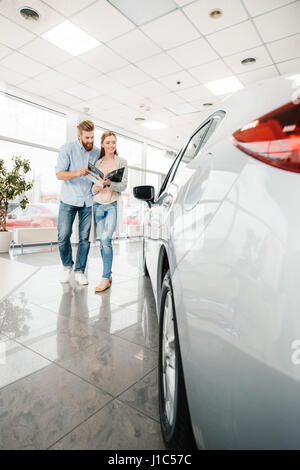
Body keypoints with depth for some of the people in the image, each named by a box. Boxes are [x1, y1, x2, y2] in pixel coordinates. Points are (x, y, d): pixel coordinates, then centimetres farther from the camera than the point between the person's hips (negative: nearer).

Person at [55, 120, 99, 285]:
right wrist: (77, 173, -28)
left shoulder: (97, 152, 7)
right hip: (69, 200, -2)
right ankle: (67, 266, 21)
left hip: (87, 201, 2)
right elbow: (59, 174, -10)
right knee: (63, 235, -4)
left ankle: (80, 271, 13)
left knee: (85, 237, 1)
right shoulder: (67, 149, -2)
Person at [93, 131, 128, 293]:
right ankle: (108, 274, 17)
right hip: (98, 204, 4)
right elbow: (93, 187, 17)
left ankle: (105, 278, -12)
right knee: (102, 241, 5)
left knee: (106, 239, -17)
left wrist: (108, 183, -23)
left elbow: (123, 185, -5)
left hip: (112, 204, -4)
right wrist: (96, 187, -6)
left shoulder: (121, 162, 5)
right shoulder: (97, 162, 15)